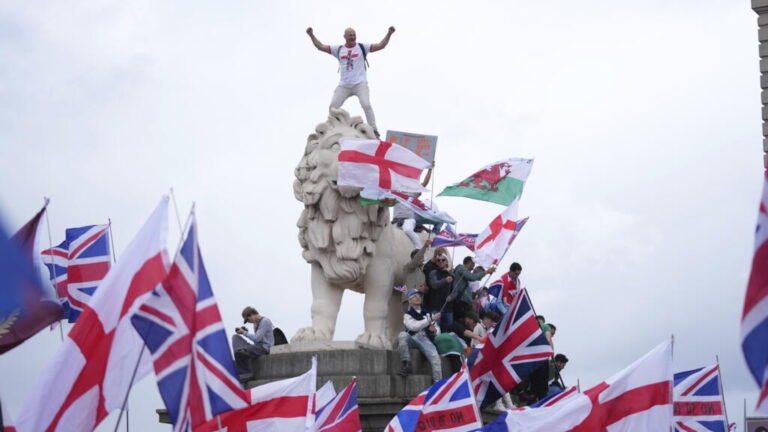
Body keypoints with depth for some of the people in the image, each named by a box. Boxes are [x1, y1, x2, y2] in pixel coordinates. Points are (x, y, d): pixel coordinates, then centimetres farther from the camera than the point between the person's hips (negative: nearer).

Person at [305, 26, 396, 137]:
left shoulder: (362, 47, 3)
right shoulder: (338, 49, 9)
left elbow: (380, 46, -5)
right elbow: (321, 46, 8)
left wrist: (389, 34, -17)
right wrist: (312, 35, -2)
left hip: (360, 84, -3)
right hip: (343, 85, 3)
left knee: (366, 105, -18)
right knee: (333, 106, 0)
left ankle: (374, 131, -13)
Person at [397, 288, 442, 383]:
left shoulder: (427, 314, 21)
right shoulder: (407, 315, 10)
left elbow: (438, 331, 20)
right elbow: (413, 326, -11)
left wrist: (434, 330, -6)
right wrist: (430, 319, -15)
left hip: (425, 339, 2)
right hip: (412, 339, -2)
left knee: (435, 356, -27)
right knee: (402, 335, -34)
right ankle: (406, 364, -29)